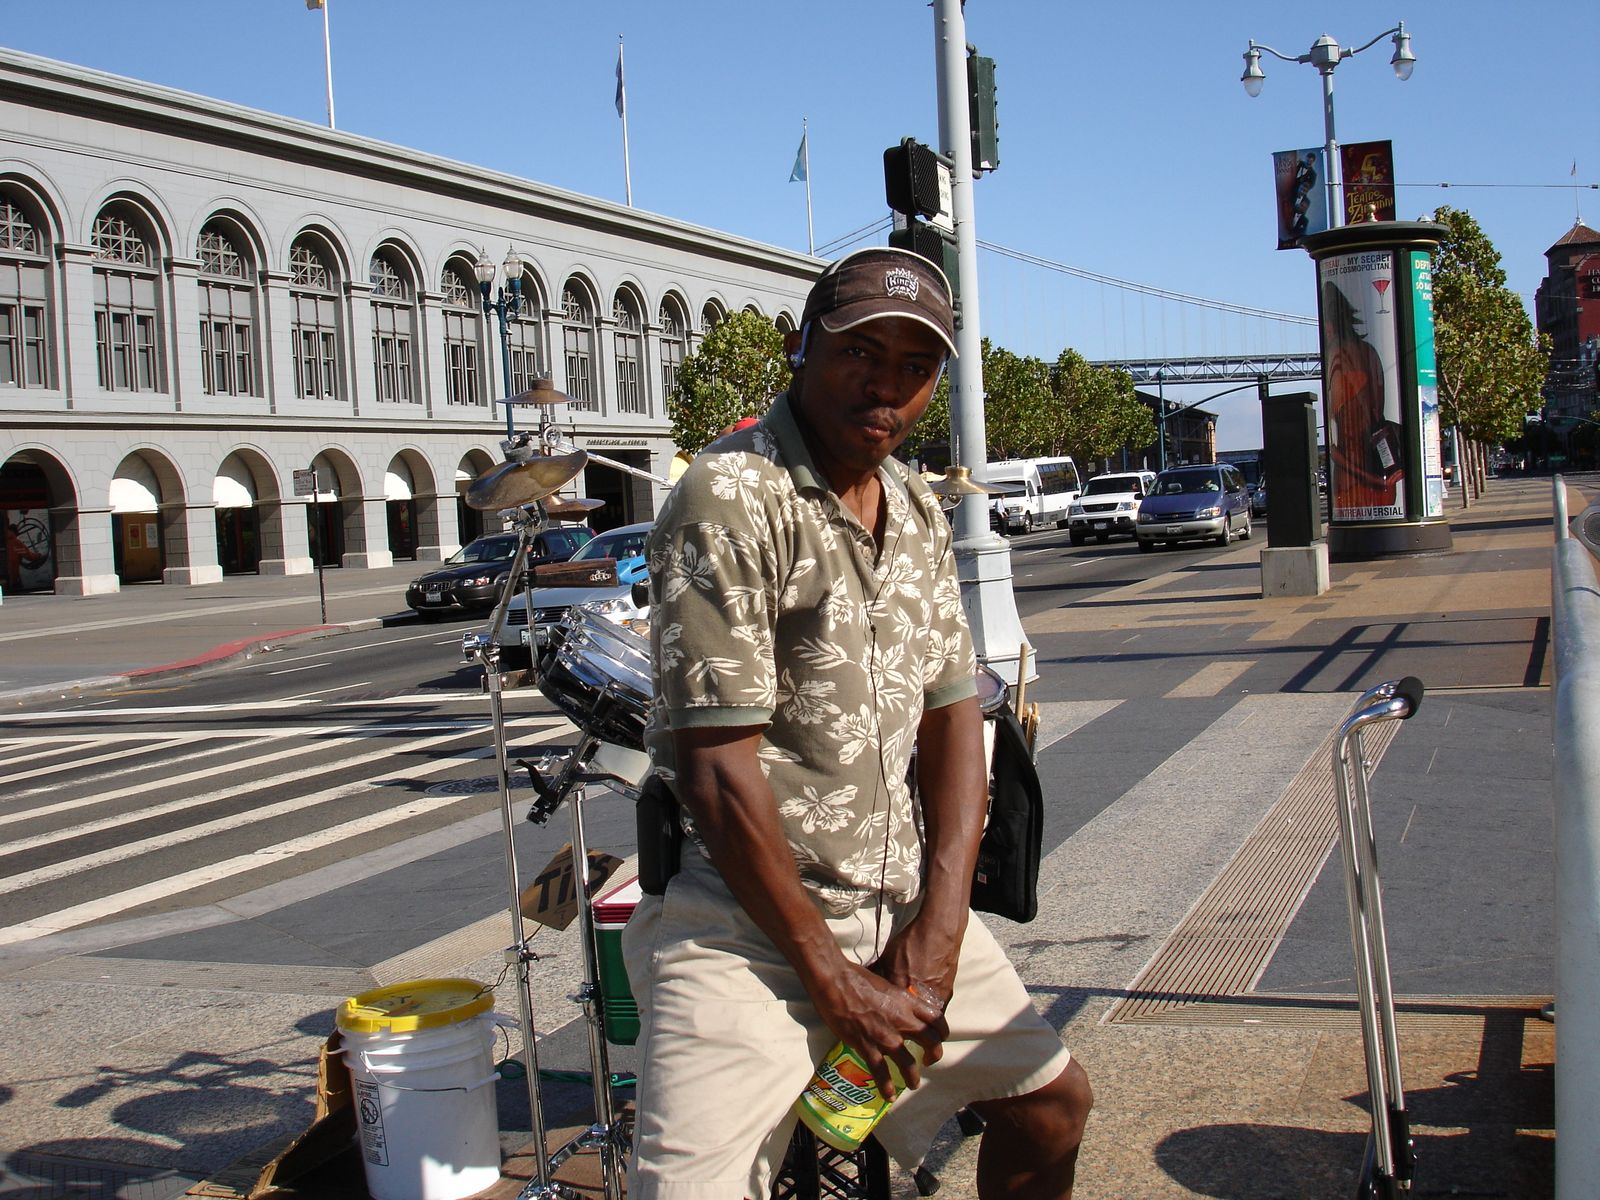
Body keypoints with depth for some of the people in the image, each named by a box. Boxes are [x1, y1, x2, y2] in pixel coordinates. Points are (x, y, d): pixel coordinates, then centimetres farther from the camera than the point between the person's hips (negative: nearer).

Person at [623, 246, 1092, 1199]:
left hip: (901, 900, 7)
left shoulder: (919, 513, 10)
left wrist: (939, 928, -5)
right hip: (747, 917, -7)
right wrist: (833, 980, -15)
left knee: (1054, 1096, 18)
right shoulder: (730, 500, -16)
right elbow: (719, 770, -19)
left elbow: (953, 714, 8)